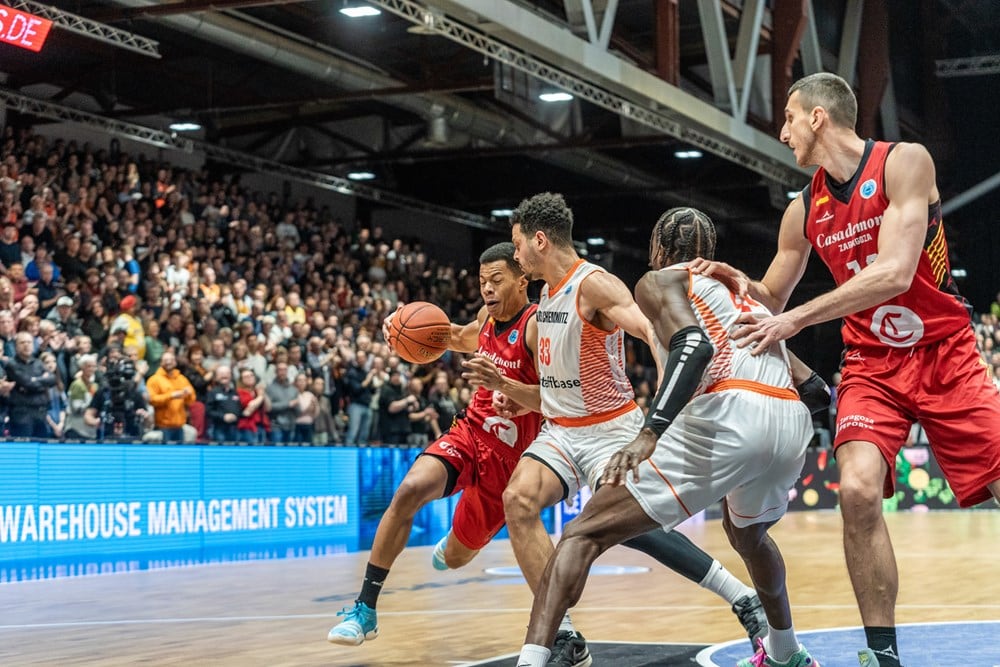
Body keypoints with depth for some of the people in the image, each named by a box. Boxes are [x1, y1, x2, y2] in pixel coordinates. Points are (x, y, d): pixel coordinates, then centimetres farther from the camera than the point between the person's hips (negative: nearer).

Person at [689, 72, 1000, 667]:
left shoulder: (904, 162, -11)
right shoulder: (804, 211, 5)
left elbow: (895, 273, -22)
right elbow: (772, 298, 18)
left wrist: (797, 319, -22)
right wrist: (742, 285, -5)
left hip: (947, 354, -3)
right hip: (873, 365, 3)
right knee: (857, 490, -21)